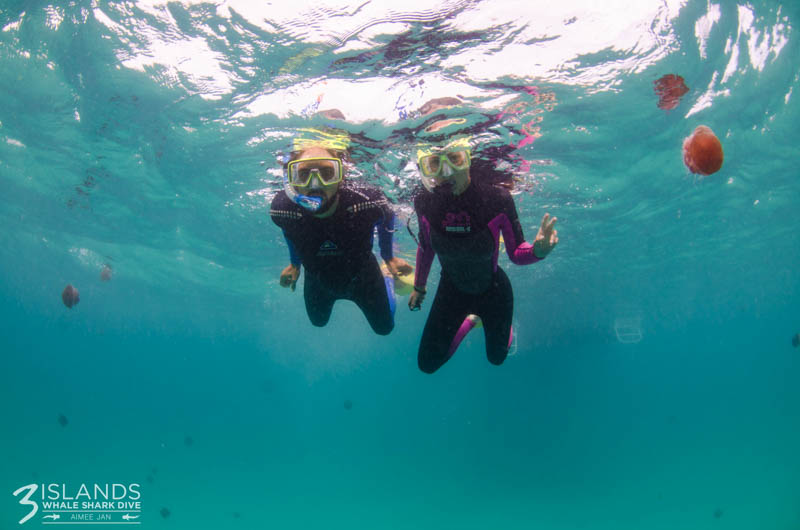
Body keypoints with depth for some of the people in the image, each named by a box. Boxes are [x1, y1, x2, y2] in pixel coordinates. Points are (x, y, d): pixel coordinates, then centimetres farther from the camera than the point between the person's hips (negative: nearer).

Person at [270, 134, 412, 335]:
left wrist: (388, 258, -3)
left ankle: (386, 279, 50)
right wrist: (295, 263, 5)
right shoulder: (282, 208, -35)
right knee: (318, 321, 33)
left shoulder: (368, 202, -40)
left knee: (384, 328, 24)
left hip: (361, 278, -1)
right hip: (318, 281, 2)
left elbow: (387, 218, -14)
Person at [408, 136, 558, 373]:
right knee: (427, 364, 11)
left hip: (493, 292, -1)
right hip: (451, 291, 2)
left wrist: (537, 250, -42)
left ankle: (504, 326, 58)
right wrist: (419, 286, 9)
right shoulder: (424, 202, -24)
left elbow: (516, 253, -19)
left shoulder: (496, 199, -31)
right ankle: (470, 321, 38)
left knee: (496, 358, 21)